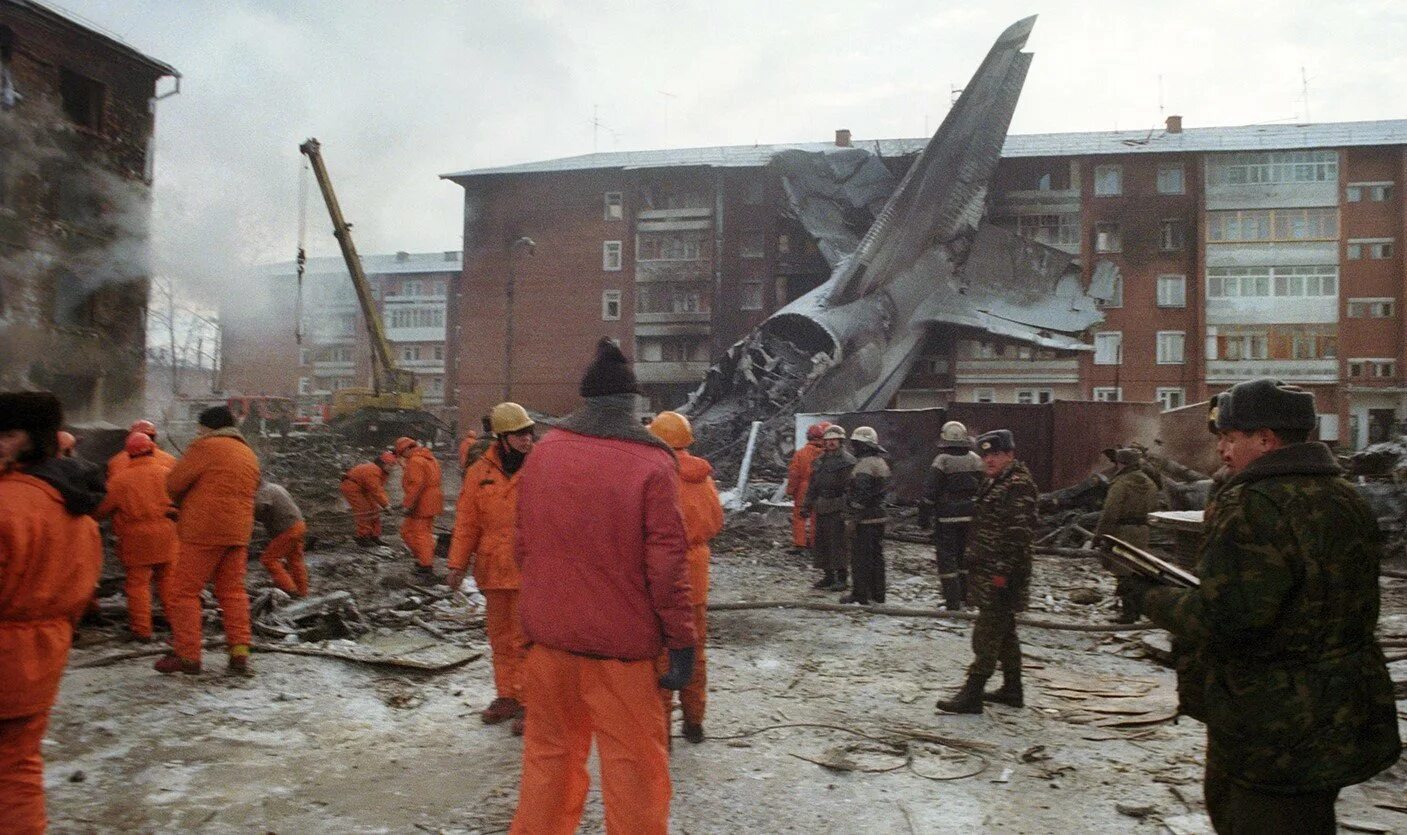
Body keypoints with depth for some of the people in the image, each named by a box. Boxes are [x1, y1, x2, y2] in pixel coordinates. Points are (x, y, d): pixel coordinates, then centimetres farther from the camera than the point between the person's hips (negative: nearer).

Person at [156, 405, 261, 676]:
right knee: (232, 591, 12)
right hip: (238, 531, 7)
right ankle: (239, 652, 7)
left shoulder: (206, 447, -8)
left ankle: (187, 655, 4)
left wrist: (181, 502, 15)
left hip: (204, 531, -7)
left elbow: (173, 483, -7)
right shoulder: (249, 454, 16)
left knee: (185, 591, 3)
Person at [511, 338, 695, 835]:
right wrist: (681, 640, -7)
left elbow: (524, 543, 9)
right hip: (621, 640, -4)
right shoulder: (651, 463, -12)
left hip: (549, 631, 4)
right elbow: (666, 562, -14)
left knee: (550, 750, 18)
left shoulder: (543, 451, 1)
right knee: (634, 762, 7)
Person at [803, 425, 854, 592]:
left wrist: (847, 509, -21)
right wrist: (807, 505, 16)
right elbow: (813, 485, 21)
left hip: (838, 510, -8)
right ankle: (828, 575, 22)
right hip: (822, 509, 8)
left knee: (838, 543, -7)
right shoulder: (821, 460, 16)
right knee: (821, 542, 11)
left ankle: (841, 578, 0)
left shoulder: (847, 461, -8)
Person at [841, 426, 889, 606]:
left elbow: (860, 494, -23)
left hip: (864, 519, -10)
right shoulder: (881, 462, 14)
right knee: (876, 555, 14)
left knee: (860, 557, -3)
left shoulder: (864, 464, -17)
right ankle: (877, 594, 20)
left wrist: (852, 517, -19)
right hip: (879, 517, 10)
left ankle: (860, 595, 0)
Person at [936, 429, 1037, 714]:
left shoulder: (1019, 486, -15)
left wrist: (1004, 572, -23)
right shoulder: (994, 483, 17)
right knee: (1003, 631, 17)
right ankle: (1012, 689, 27)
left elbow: (1020, 533, -21)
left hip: (1000, 576, -10)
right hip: (987, 572, 10)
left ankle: (971, 695, -4)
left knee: (987, 634, -7)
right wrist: (973, 563, 21)